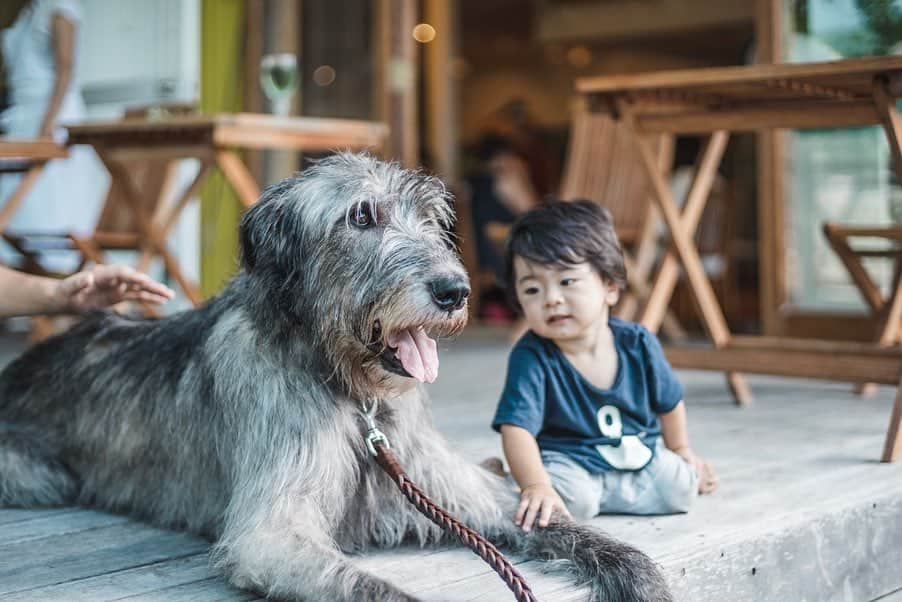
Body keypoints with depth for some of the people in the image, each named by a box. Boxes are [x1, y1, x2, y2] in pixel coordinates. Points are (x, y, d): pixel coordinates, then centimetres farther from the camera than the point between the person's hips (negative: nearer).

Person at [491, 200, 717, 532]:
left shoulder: (637, 344, -11)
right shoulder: (531, 358, -23)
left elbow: (669, 402, 7)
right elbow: (516, 428, -31)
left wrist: (681, 451, 21)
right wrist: (536, 485, -47)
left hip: (638, 453, 4)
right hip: (567, 459, -4)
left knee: (682, 487, -13)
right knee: (573, 498, -31)